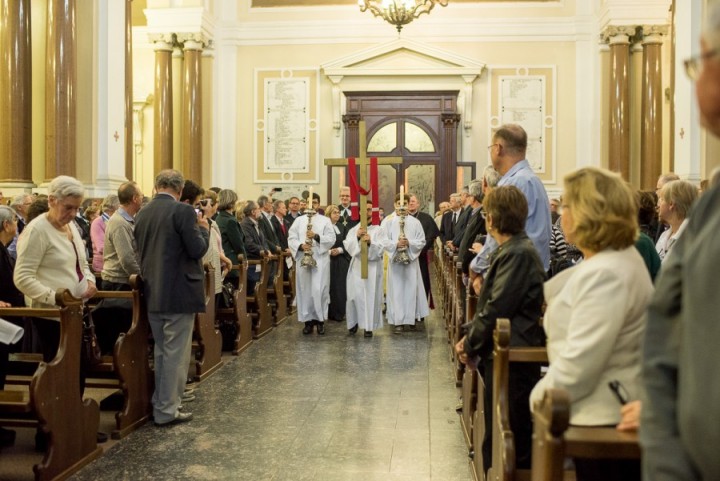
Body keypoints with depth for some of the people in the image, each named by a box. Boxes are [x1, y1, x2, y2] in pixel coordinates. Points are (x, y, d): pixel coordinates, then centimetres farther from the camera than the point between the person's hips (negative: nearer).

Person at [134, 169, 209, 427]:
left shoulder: (142, 213, 7)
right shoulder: (183, 211, -14)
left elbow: (141, 251, 15)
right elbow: (197, 249, -15)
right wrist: (204, 229, 1)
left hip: (152, 294, 7)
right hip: (179, 294, -7)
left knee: (161, 352, 19)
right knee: (176, 354, 2)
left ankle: (160, 403, 28)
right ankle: (167, 410, 8)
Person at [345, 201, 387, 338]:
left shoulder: (379, 230, 3)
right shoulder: (354, 230, 12)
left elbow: (380, 249, -7)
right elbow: (348, 246, -2)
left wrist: (370, 242, -25)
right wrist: (357, 237, -19)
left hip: (372, 267, -2)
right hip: (356, 266, 2)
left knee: (371, 296, -3)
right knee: (355, 295, 0)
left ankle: (369, 326, 2)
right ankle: (354, 322, 17)